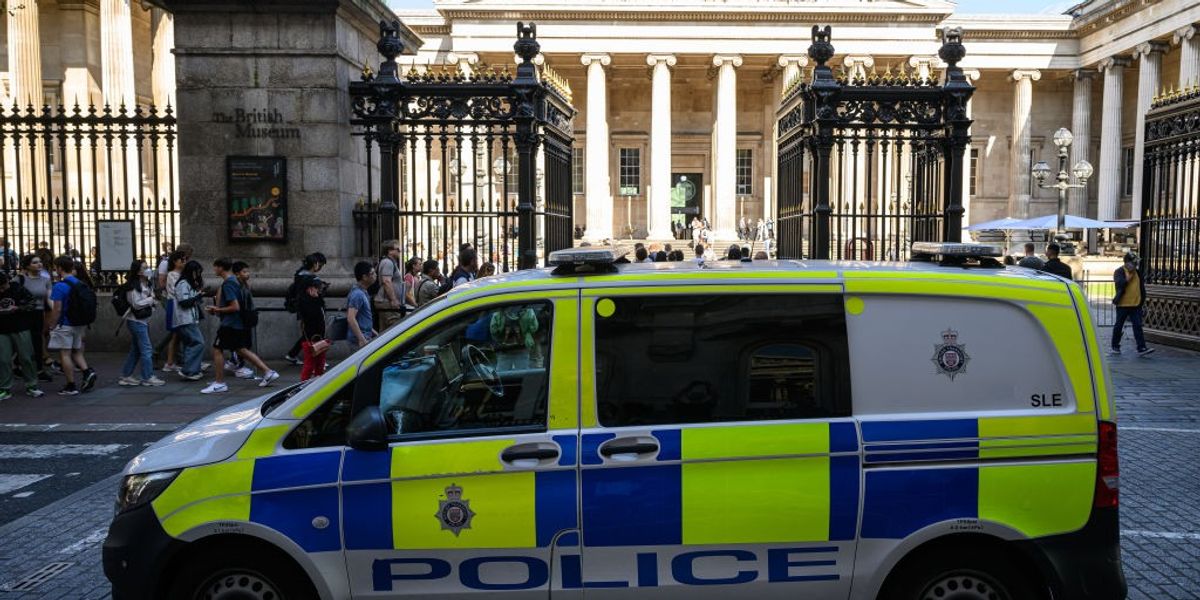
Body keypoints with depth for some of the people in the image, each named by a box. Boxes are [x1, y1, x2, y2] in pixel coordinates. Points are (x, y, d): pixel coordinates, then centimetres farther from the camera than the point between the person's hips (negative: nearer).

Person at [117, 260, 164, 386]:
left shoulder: (147, 284, 13)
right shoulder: (133, 286, -15)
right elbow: (136, 304, -20)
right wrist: (151, 299, -11)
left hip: (143, 320, 10)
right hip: (136, 321, -10)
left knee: (135, 350, 13)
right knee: (146, 349, -7)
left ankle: (126, 376, 20)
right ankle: (148, 377, -2)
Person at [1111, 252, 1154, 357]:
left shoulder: (1137, 272, 11)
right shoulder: (1119, 272, -6)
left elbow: (1141, 287, 19)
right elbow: (1120, 283, -25)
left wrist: (1142, 300, 14)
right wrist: (1130, 274, -17)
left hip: (1136, 304, 5)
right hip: (1122, 304, -4)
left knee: (1138, 326, -2)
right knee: (1118, 326, 6)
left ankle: (1141, 348, -4)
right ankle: (1115, 347, 17)